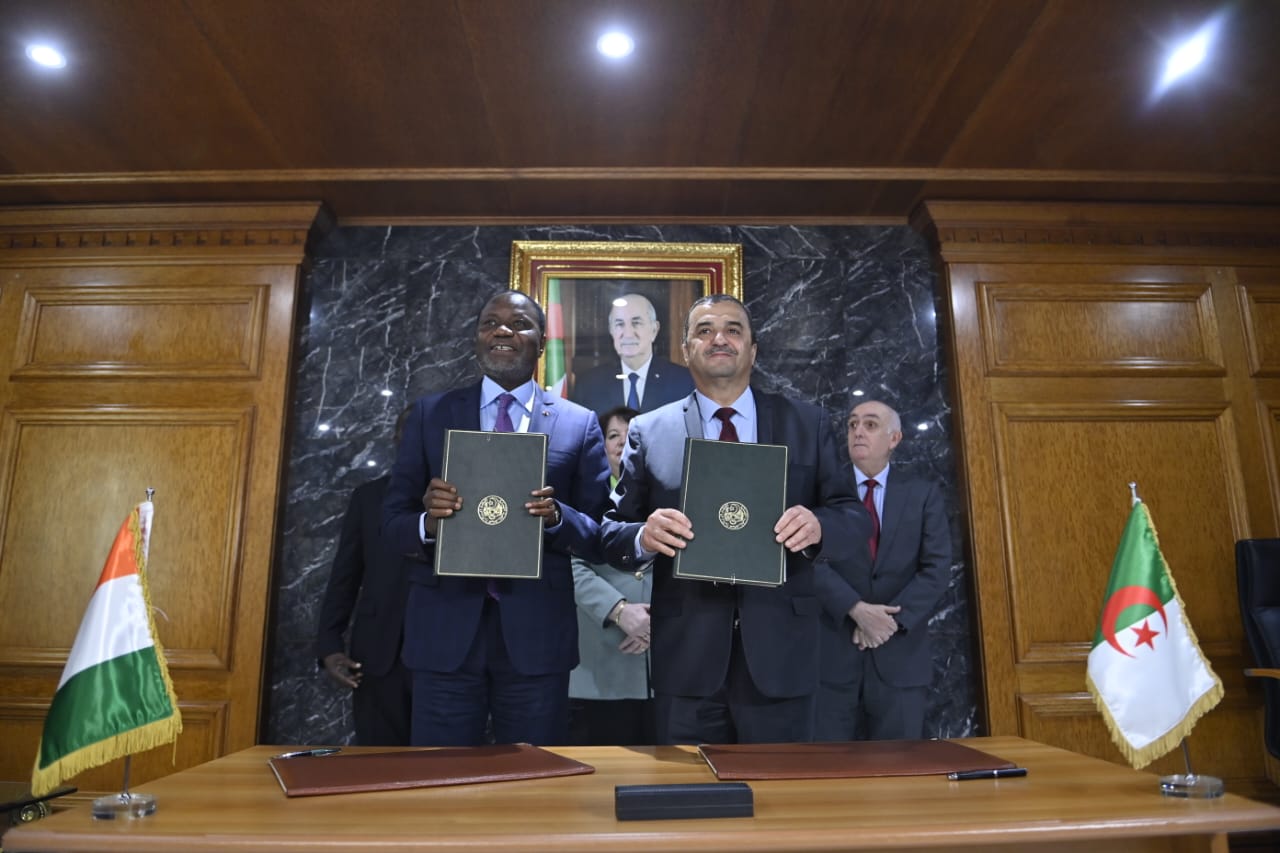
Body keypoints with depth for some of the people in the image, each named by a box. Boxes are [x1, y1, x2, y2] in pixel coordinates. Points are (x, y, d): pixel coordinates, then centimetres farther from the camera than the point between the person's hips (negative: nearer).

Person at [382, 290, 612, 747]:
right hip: (445, 629, 1)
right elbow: (393, 517, 4)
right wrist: (428, 522, -18)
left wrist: (557, 517, -19)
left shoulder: (580, 424, 4)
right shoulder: (429, 414, 7)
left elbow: (600, 537, 2)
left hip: (537, 631, 0)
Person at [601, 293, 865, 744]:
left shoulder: (807, 424, 5)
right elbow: (612, 532, 2)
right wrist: (644, 535, -21)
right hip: (685, 654, 0)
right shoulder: (649, 432, 3)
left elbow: (854, 516, 3)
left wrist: (818, 525, -20)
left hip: (779, 650, 1)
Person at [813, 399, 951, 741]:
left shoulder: (924, 494, 7)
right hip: (833, 650, -1)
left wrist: (892, 620, -12)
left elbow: (936, 568, -1)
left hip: (900, 654, 1)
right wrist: (856, 610, -18)